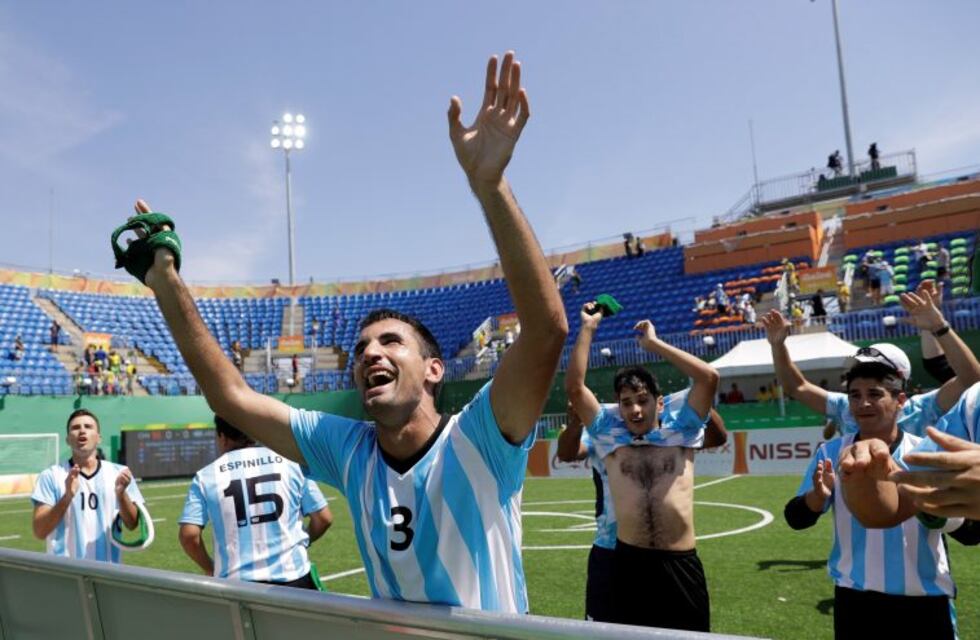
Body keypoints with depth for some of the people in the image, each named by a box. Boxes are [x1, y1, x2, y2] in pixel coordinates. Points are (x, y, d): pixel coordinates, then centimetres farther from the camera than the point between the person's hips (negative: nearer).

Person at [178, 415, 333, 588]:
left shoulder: (206, 476, 1)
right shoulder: (290, 462, 3)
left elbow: (189, 535, -5)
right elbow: (324, 518, 4)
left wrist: (210, 569, 12)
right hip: (292, 577, 0)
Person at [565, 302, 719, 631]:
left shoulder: (680, 434, 8)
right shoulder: (610, 438, 9)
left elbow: (709, 378, -2)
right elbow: (574, 386, 3)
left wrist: (654, 343, 2)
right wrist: (587, 329, 6)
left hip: (680, 564, -1)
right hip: (630, 563, 1)